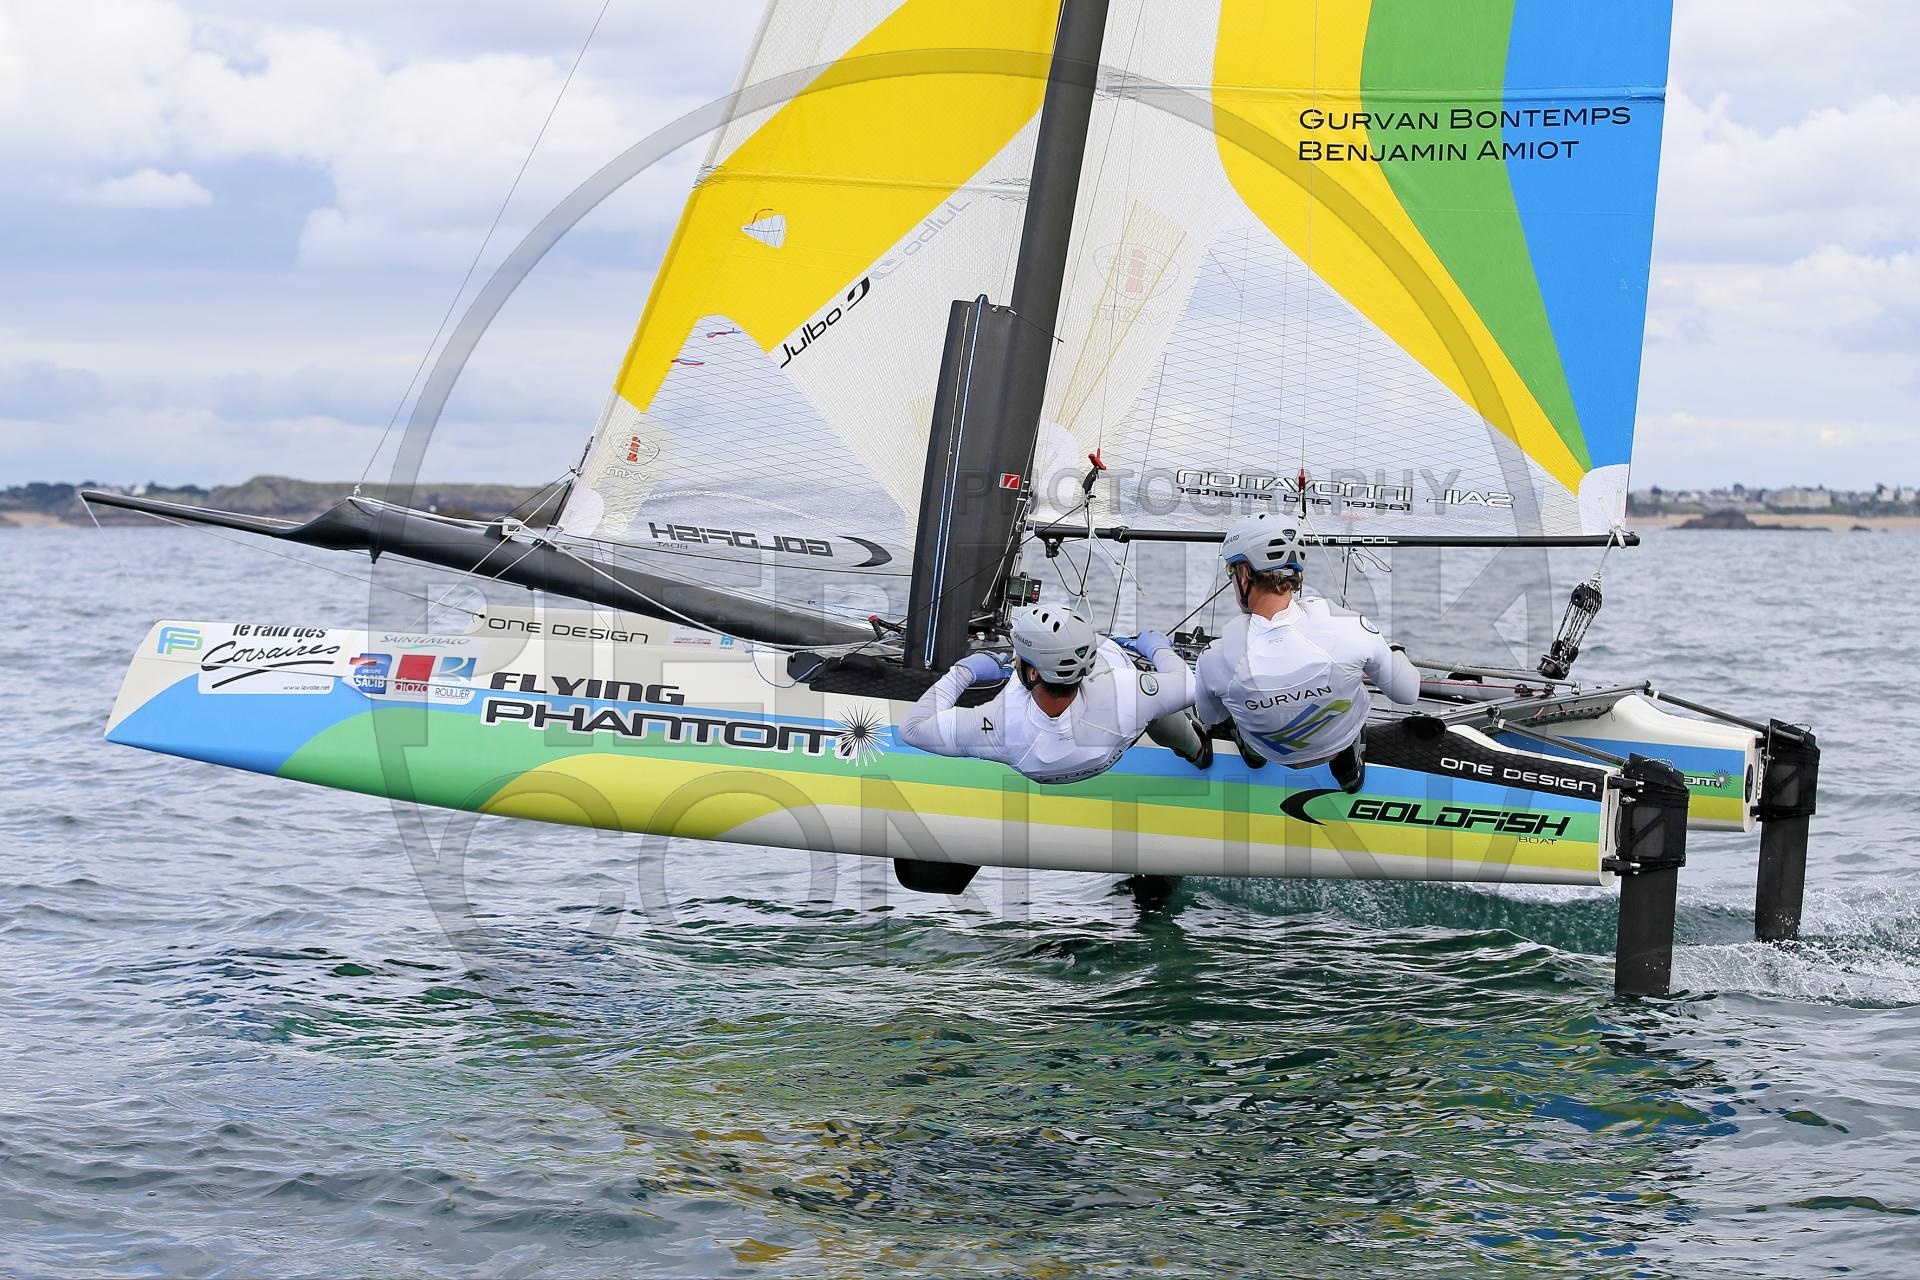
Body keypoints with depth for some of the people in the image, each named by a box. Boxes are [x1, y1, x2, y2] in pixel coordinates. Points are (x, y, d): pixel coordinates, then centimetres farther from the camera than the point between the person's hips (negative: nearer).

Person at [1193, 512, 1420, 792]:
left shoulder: (1215, 659, -34)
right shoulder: (1350, 629, -35)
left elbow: (1209, 718, -8)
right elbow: (1408, 693, -18)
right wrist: (1396, 652, 3)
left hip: (1270, 751, 0)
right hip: (1342, 738, 0)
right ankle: (1347, 763, 43)